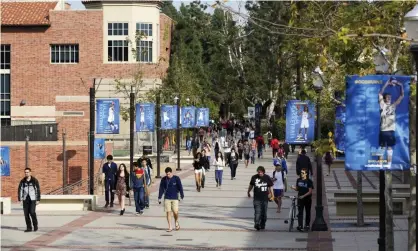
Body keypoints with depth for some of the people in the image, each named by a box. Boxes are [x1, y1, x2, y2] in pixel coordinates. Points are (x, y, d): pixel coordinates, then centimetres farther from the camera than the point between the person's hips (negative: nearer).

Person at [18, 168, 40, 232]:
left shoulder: (34, 181, -3)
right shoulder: (22, 181, 4)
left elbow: (38, 190, -2)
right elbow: (20, 190, 6)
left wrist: (38, 200, -7)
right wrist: (20, 199, -2)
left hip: (33, 199, -3)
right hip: (25, 199, 3)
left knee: (32, 212, -15)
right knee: (26, 213, -1)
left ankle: (35, 225, 6)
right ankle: (29, 228, 7)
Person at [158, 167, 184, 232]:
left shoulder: (176, 178, -3)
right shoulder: (163, 179, 3)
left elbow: (180, 187, -1)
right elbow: (161, 189, 8)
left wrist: (182, 196, -4)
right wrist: (159, 198, 6)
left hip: (175, 198, -2)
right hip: (167, 198, 2)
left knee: (175, 212, -7)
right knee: (168, 212, -2)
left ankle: (176, 223, 22)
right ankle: (170, 227, 5)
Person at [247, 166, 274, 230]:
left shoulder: (267, 178, 0)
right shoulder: (254, 177, 0)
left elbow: (270, 187, 8)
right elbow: (251, 185, 16)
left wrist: (272, 195, 8)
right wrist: (248, 192, 27)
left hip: (265, 198, 1)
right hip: (257, 198, -1)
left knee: (264, 213, 8)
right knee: (257, 212, -13)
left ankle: (262, 225, 20)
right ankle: (257, 224, -18)